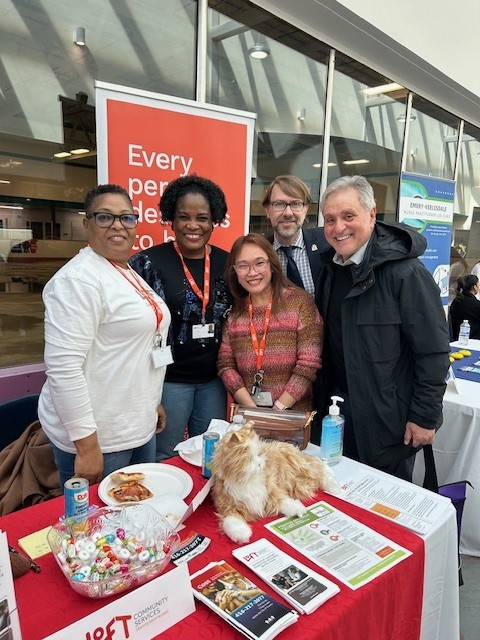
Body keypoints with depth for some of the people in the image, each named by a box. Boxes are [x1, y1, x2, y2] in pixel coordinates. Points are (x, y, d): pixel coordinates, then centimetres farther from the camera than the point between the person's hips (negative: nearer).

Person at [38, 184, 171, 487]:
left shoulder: (130, 273, 10)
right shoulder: (78, 279, -18)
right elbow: (63, 368, -24)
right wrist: (85, 445, -22)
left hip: (140, 426, 9)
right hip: (97, 435, -8)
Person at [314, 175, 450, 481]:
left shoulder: (406, 272, -19)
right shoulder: (330, 267, 3)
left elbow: (434, 352, -16)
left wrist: (425, 417, -14)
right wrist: (323, 397, 12)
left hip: (386, 418, -6)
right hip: (335, 407, 6)